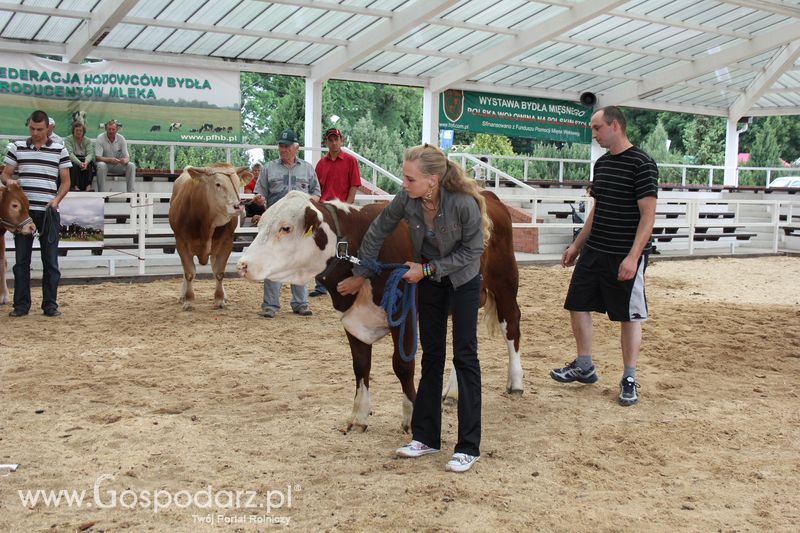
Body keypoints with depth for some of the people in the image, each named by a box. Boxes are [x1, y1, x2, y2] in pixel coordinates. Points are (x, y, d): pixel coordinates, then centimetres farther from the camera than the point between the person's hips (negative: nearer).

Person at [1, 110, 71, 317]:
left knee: (50, 260, 2)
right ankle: (21, 304, 12)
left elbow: (65, 181, 5)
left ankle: (50, 304, 10)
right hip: (23, 210, 1)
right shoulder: (17, 147, 7)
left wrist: (57, 199, -11)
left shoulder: (60, 150, 4)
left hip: (49, 212, -1)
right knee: (21, 259, 5)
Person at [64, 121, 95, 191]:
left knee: (89, 164, -30)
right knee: (75, 165, -34)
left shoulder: (87, 141, 8)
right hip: (72, 160, -2)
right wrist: (79, 163, -34)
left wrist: (86, 162, -33)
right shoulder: (68, 140, -1)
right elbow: (70, 154, -16)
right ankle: (75, 187, -38)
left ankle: (88, 186, -38)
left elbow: (90, 154, -9)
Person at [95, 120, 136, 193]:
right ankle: (101, 192, -33)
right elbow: (97, 157, -20)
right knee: (101, 165, -36)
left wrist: (125, 160, -36)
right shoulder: (100, 138, -12)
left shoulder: (121, 139, -5)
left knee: (131, 166, -22)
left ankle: (130, 192, -22)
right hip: (104, 163, -3)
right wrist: (110, 160, -39)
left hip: (117, 166, 3)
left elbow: (127, 157, -9)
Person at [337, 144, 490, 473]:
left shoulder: (464, 204, -32)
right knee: (431, 354, 9)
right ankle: (426, 437, 19)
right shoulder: (406, 199, -20)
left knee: (465, 354, -4)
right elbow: (377, 233, -5)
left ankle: (468, 447, 2)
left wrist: (428, 268, -22)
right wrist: (360, 275, 4)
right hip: (429, 280, 4)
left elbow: (471, 251, -19)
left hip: (463, 281, -4)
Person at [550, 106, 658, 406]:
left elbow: (648, 215, -16)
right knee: (577, 305, 10)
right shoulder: (602, 164, 11)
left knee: (629, 316, 3)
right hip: (594, 252, 8)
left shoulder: (642, 164, -13)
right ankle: (584, 367, 26)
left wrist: (633, 257, -23)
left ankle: (629, 379, 15)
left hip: (625, 257, -8)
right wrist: (577, 245, 18)